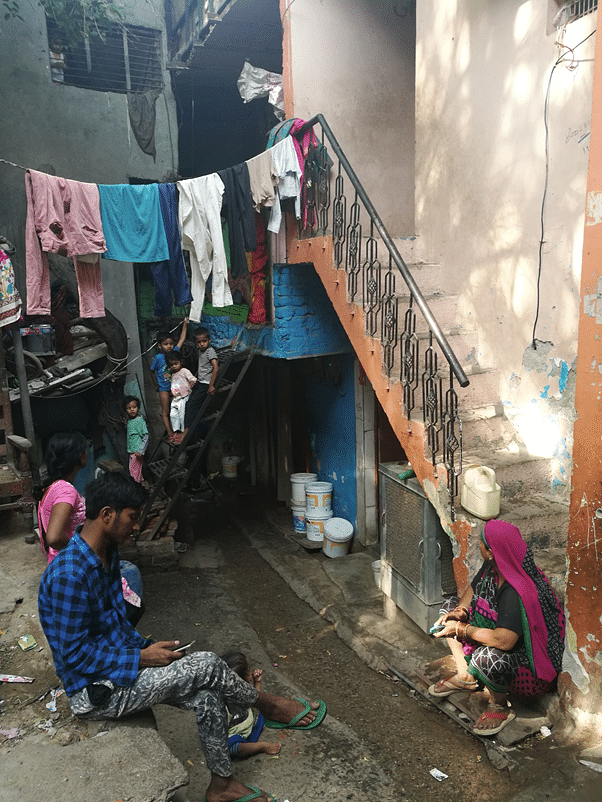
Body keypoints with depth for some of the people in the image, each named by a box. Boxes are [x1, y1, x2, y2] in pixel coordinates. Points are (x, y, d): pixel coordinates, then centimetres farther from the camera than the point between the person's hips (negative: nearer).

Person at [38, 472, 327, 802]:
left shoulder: (106, 555, 3)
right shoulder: (69, 574, -27)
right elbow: (74, 654, -23)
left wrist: (145, 645, 1)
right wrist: (142, 658, -18)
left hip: (120, 663, 9)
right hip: (95, 692, -9)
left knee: (207, 695, -4)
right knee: (206, 666, -17)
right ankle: (268, 704, 8)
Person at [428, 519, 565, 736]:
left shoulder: (515, 593, -35)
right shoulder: (492, 567, -9)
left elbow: (504, 640, -40)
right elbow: (472, 589, 10)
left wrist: (462, 630, -27)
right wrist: (460, 611, -11)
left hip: (531, 661, -9)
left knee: (488, 657, -40)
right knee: (449, 606, 6)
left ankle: (499, 706, -7)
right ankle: (464, 675, 13)